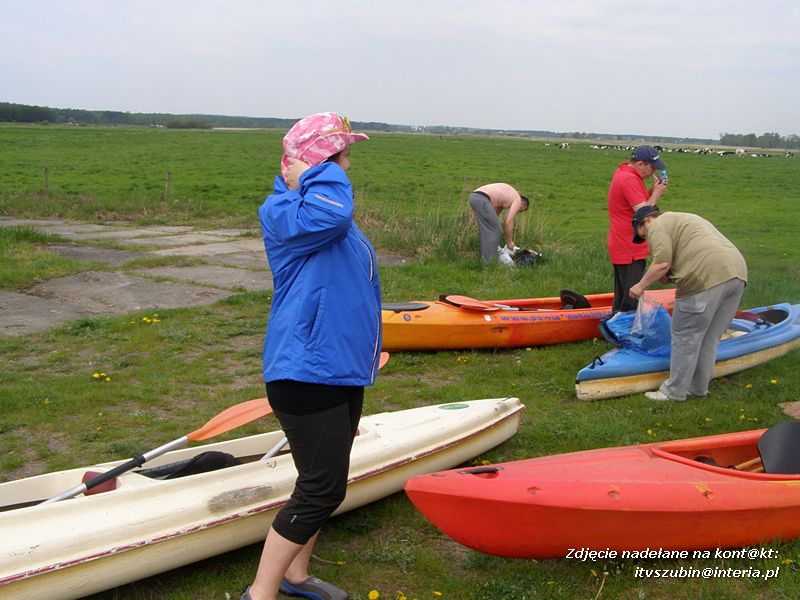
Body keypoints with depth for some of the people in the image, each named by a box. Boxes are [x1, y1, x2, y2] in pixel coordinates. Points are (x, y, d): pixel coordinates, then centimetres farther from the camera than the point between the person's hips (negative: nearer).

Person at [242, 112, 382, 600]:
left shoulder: (323, 206, 16)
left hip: (341, 370, 10)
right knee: (322, 490, -8)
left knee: (326, 482, 18)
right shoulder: (281, 211, -14)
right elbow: (329, 216, -38)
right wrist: (317, 171, -20)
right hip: (308, 372, -10)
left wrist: (365, 348, 26)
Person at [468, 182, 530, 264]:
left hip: (474, 196, 9)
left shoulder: (508, 195, 32)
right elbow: (508, 222, -3)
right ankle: (489, 261, 4)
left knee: (486, 230, 21)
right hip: (481, 199, -9)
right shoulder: (517, 200, 6)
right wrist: (509, 243, 6)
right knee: (495, 230, 1)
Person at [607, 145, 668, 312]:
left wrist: (653, 190, 2)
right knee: (632, 300, -6)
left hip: (621, 247, 10)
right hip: (630, 251, -10)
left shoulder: (623, 172, 12)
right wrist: (656, 193, -8)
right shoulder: (629, 179, -20)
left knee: (621, 298, 17)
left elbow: (640, 202, 18)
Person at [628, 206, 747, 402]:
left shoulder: (659, 225, 4)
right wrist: (668, 275, 20)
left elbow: (662, 263, -9)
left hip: (706, 277, -9)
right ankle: (699, 387, 25)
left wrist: (641, 285, 1)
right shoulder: (684, 219, 33)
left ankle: (674, 391, 9)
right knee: (710, 338, 17)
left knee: (685, 337, 1)